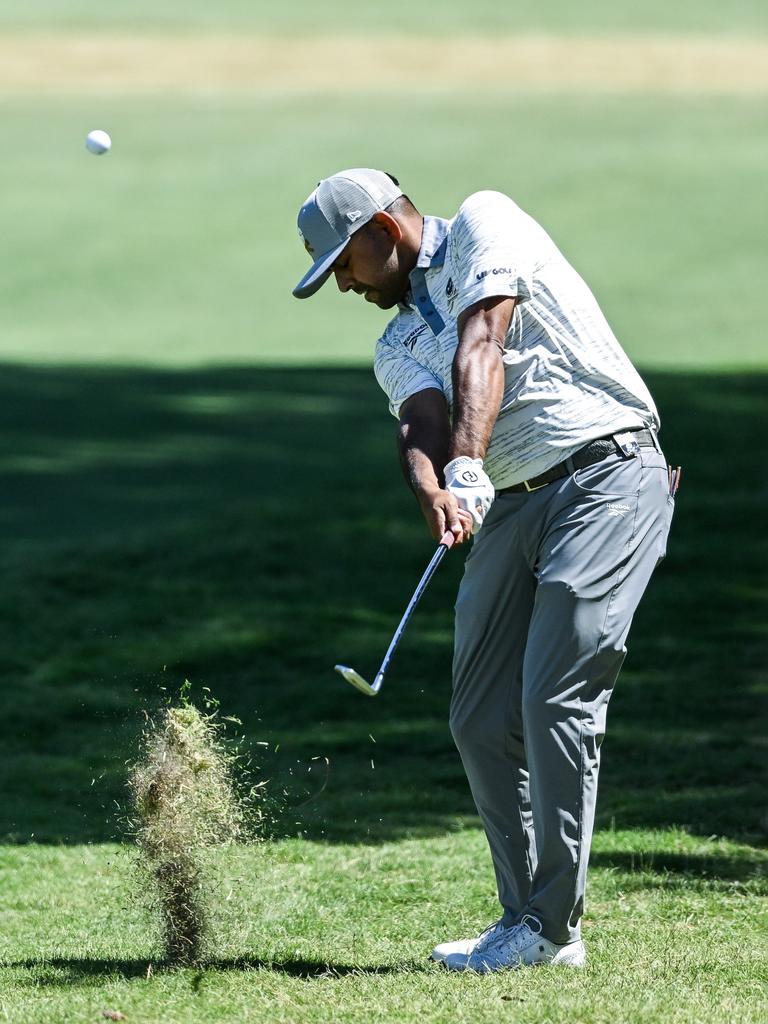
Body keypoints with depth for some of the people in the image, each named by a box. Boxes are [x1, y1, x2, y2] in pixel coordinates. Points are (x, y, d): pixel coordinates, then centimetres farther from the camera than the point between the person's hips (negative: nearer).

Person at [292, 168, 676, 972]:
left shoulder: (483, 225, 3)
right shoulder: (398, 348, 19)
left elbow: (481, 350, -13)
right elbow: (422, 423, -4)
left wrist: (466, 468, -27)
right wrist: (432, 491, -28)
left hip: (609, 476, -8)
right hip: (514, 507, 8)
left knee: (557, 697, -15)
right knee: (483, 720, 3)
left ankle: (551, 926, -11)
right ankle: (526, 922, 12)